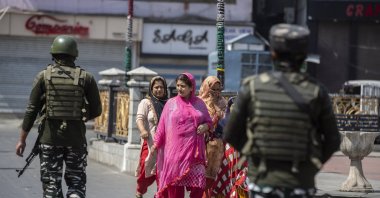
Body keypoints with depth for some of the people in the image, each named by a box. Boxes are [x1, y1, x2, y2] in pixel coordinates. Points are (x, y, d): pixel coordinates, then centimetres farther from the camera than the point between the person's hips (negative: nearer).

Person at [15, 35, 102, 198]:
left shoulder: (44, 76, -2)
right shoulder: (86, 78, -1)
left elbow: (31, 110, -3)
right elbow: (96, 110, 1)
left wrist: (22, 139, 3)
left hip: (50, 136, 0)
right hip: (76, 137, 0)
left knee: (51, 183, 7)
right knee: (77, 182, 10)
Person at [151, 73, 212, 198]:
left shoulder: (199, 104, 9)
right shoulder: (171, 103, 5)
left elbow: (208, 121, 17)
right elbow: (162, 125, 6)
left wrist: (205, 126, -6)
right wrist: (156, 143, 3)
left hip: (194, 149, 1)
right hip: (175, 149, -1)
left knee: (198, 182, -7)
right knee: (175, 178, -1)